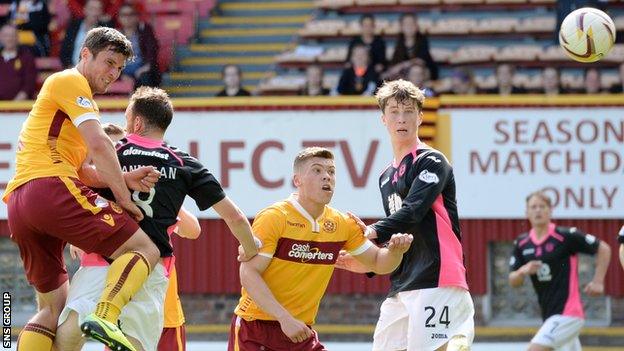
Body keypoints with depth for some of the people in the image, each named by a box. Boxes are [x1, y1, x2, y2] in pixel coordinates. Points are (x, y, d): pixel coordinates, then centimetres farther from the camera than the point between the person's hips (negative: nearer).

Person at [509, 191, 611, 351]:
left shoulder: (566, 236, -10)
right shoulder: (522, 244, 7)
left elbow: (603, 249, -3)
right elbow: (513, 282, 9)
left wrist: (598, 282, -7)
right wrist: (522, 271, -13)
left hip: (567, 312, -7)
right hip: (550, 316, 7)